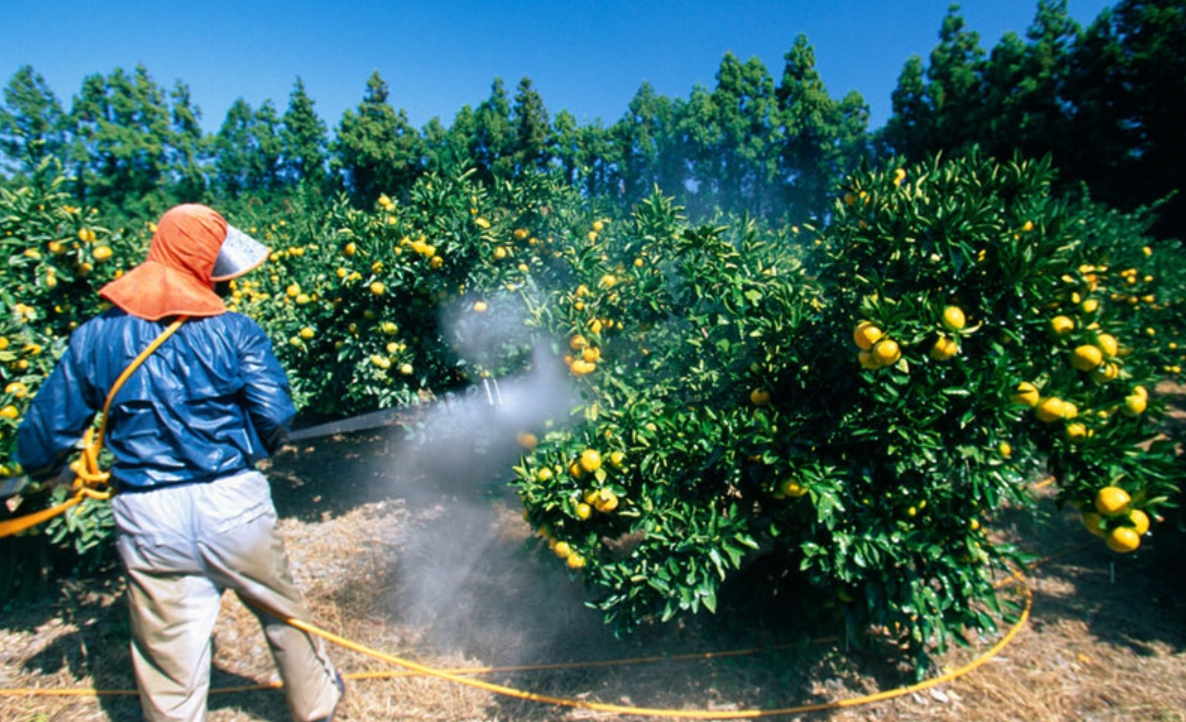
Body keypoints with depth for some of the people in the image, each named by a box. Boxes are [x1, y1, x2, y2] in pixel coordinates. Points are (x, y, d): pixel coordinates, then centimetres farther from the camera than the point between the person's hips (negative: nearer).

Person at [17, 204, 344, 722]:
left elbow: (47, 429, 7)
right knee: (283, 615, 21)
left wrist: (46, 471, 29)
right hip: (233, 503, -1)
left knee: (169, 656, 14)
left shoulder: (94, 336, 3)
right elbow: (276, 417, -11)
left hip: (147, 518, 2)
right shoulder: (235, 331, -6)